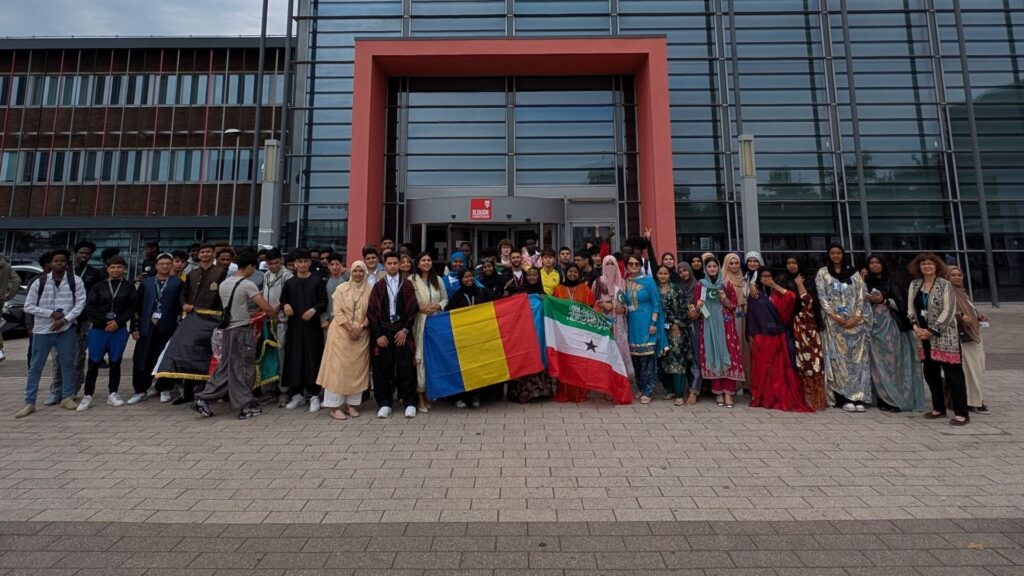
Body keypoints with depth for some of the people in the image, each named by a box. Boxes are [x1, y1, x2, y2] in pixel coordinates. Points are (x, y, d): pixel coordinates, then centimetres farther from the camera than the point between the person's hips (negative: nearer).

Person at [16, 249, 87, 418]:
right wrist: (51, 313, -13)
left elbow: (80, 303, -5)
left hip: (66, 329, 0)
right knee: (35, 366, 5)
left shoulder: (75, 282, -2)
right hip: (42, 330, 0)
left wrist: (64, 319, -15)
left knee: (67, 363, 7)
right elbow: (28, 306, -1)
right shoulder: (39, 282, -1)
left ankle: (67, 397, 19)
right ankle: (29, 403, 13)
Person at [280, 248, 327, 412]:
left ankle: (314, 394, 7)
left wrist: (314, 309, -19)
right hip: (294, 325, 3)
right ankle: (297, 394, 16)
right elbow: (283, 301, 16)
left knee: (313, 359, -1)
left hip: (313, 325, -3)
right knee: (294, 359, 4)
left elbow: (324, 302, -1)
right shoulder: (289, 283, 10)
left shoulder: (317, 280, 2)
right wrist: (285, 305, -6)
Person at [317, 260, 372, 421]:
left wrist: (360, 328, -12)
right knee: (338, 367, -3)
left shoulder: (370, 291, 4)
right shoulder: (341, 288, -1)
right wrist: (349, 328, -15)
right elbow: (337, 311, -5)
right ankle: (334, 405, 4)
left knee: (357, 368, 4)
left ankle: (351, 403, 13)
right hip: (341, 332, -2)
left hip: (361, 334, 2)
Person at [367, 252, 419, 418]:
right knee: (383, 368, 2)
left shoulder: (407, 285, 7)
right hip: (382, 332, 1)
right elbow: (372, 311, 3)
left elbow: (413, 309, 3)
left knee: (405, 367, -3)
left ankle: (409, 403, 6)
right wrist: (378, 334, -6)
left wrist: (405, 330, -7)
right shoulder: (378, 286, 8)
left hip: (402, 332, -1)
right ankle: (384, 404, 13)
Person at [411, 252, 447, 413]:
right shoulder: (411, 280, 0)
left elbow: (446, 299, 15)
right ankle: (420, 395, 2)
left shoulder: (438, 280, 13)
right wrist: (420, 308, -13)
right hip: (419, 322, -3)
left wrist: (438, 306, -4)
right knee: (420, 356, -5)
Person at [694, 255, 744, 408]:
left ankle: (728, 392, -3)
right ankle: (718, 392, 7)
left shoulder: (727, 284, 6)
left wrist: (725, 300, -11)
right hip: (708, 325, 0)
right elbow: (696, 305, 6)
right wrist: (698, 307, -16)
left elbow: (734, 304, 7)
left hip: (725, 325, 0)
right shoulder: (700, 285, 6)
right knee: (712, 356, 0)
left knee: (728, 355, -7)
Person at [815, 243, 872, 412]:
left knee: (857, 358, 0)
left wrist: (857, 317, -9)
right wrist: (835, 317, -13)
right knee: (839, 358, -3)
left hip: (855, 322, 2)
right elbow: (821, 297, -3)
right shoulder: (822, 273, 5)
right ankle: (844, 398, 0)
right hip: (834, 322, -2)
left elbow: (861, 296, 4)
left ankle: (858, 397, 3)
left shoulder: (853, 272, 11)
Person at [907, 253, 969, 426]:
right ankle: (939, 408, 23)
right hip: (923, 335, 5)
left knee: (953, 373, -4)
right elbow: (910, 308, 8)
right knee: (930, 372, 11)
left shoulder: (945, 285, -6)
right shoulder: (914, 284, 7)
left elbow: (948, 311, -11)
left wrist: (931, 330, -16)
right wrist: (916, 327, -5)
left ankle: (961, 413, 2)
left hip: (944, 336, -5)